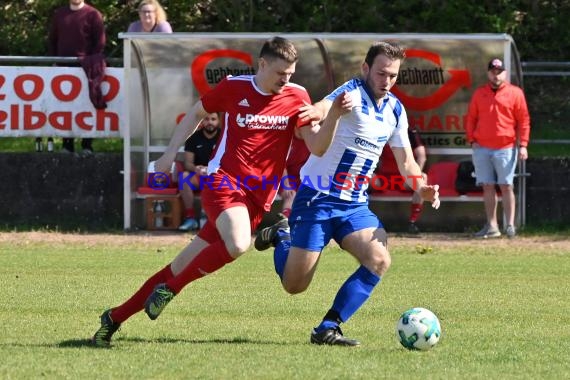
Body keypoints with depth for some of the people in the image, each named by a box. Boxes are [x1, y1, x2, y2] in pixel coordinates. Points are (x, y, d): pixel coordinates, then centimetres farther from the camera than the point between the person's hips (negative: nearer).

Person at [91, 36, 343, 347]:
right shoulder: (233, 88, 1)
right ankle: (169, 290, -14)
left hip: (258, 199, 3)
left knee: (182, 268, 2)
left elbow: (317, 147, 0)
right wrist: (171, 153, 10)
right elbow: (196, 113, 17)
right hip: (224, 181, -3)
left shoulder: (297, 97, 5)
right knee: (238, 244, -33)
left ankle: (114, 318, 13)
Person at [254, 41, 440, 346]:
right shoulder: (353, 94, -16)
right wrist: (334, 109, -64)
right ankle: (280, 238, 31)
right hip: (317, 199, -6)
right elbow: (319, 111, -38)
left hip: (355, 206, 6)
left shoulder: (395, 110, 7)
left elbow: (406, 162, 16)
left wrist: (421, 188, -6)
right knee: (294, 285, -4)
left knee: (379, 261, -20)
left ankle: (328, 328, -11)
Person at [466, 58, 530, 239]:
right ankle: (492, 226, 7)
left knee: (506, 186, -4)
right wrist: (472, 140, 2)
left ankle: (510, 225, -2)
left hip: (506, 148, -3)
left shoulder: (515, 93, 2)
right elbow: (471, 118, 14)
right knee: (488, 187, 4)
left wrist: (523, 145, -7)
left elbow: (524, 120, 0)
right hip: (482, 148, 3)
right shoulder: (479, 93, 11)